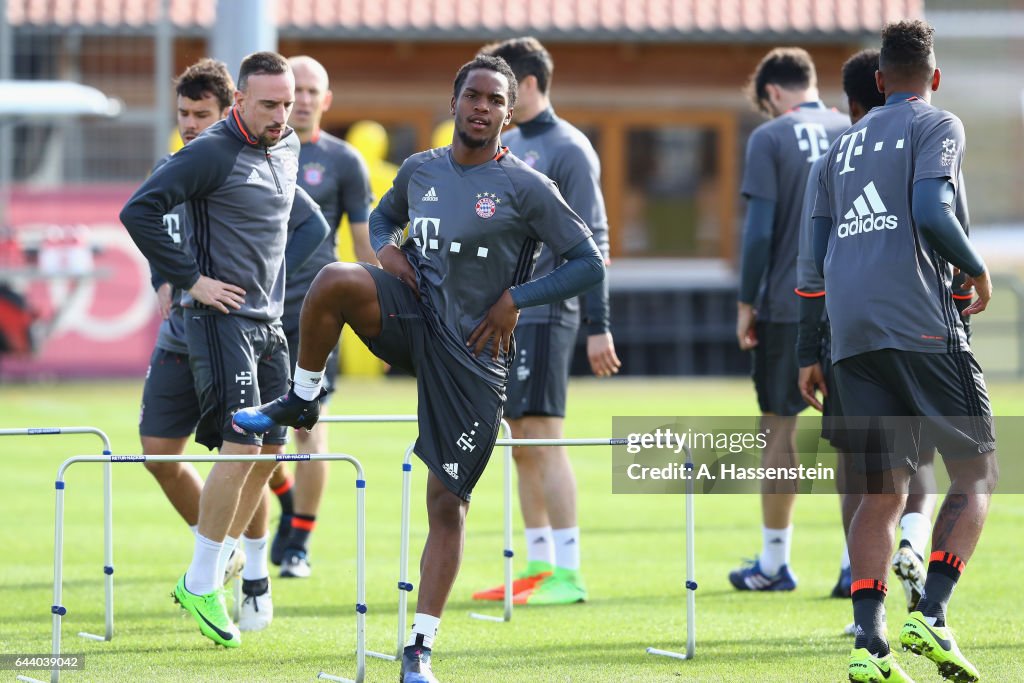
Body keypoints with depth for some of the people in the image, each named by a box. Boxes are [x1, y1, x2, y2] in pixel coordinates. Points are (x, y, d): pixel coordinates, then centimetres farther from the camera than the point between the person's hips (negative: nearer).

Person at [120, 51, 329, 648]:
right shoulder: (211, 154, -13)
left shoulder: (288, 148, 11)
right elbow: (138, 212, -18)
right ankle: (200, 583, -6)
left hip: (269, 322, 8)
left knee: (267, 452, 8)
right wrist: (191, 279, -16)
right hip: (222, 316, -8)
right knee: (241, 446, -15)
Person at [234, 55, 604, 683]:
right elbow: (384, 215, 27)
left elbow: (590, 264, -4)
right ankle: (303, 400, -5)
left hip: (473, 351, -3)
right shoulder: (420, 170, 7)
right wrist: (386, 247, 4)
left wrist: (515, 299, -12)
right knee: (335, 280, -29)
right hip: (413, 316, 3)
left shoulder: (526, 189, -7)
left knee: (448, 503, 0)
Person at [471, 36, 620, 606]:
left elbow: (591, 243, -12)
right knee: (523, 446, 9)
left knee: (542, 439, -10)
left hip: (543, 315, -8)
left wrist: (598, 325, -16)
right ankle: (538, 566, 13)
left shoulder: (568, 150, -9)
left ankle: (568, 573, -8)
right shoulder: (503, 145, 15)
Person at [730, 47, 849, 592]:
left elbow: (759, 229, -9)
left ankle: (774, 563, 13)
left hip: (788, 306, -3)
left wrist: (746, 303, -2)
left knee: (780, 428, 7)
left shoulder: (769, 138, -4)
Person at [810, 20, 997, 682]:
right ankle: (931, 617, -13)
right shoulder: (937, 126, 3)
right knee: (976, 474, 3)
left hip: (851, 330, 6)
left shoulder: (845, 144, 22)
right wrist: (978, 269, 2)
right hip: (921, 323, -6)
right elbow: (931, 212, -13)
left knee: (882, 495, 6)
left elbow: (820, 251, 21)